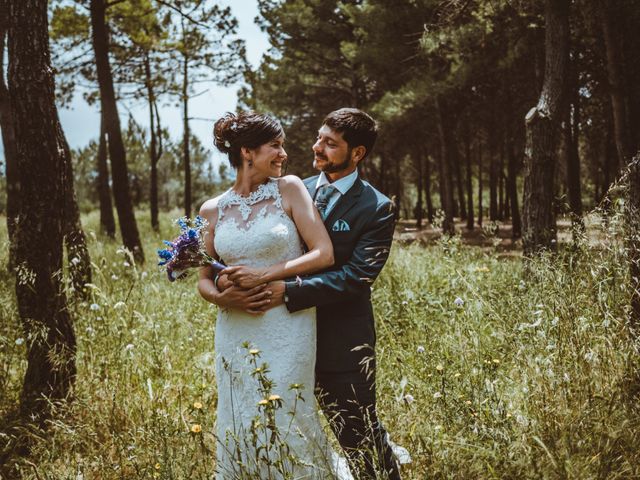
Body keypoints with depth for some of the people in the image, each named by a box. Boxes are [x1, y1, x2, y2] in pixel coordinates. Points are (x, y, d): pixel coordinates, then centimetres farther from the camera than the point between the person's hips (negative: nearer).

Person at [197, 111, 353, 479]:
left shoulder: (290, 189, -3)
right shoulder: (213, 210, 5)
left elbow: (324, 254, -9)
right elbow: (205, 280, 11)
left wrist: (265, 274, -15)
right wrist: (222, 296, -11)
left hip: (288, 328, -3)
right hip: (236, 332, 3)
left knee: (285, 425, 2)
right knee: (240, 429, 9)